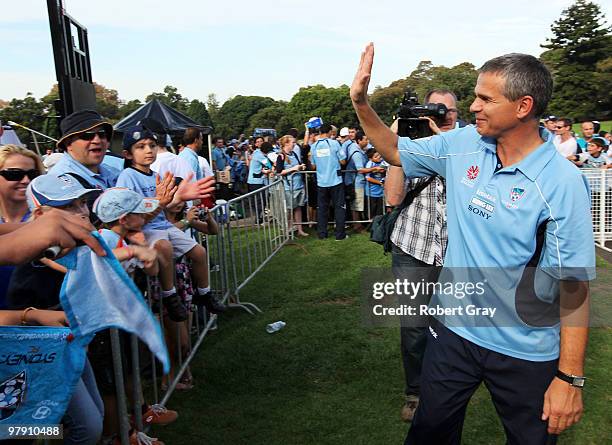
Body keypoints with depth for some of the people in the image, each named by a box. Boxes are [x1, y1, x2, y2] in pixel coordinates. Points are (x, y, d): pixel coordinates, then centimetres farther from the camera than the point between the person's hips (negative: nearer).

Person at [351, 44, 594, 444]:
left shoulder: (562, 183, -20)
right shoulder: (463, 144, -5)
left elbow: (575, 285, -18)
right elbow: (395, 151, 9)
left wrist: (571, 378, -16)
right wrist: (361, 102, -4)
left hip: (526, 353, -4)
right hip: (453, 328, 4)